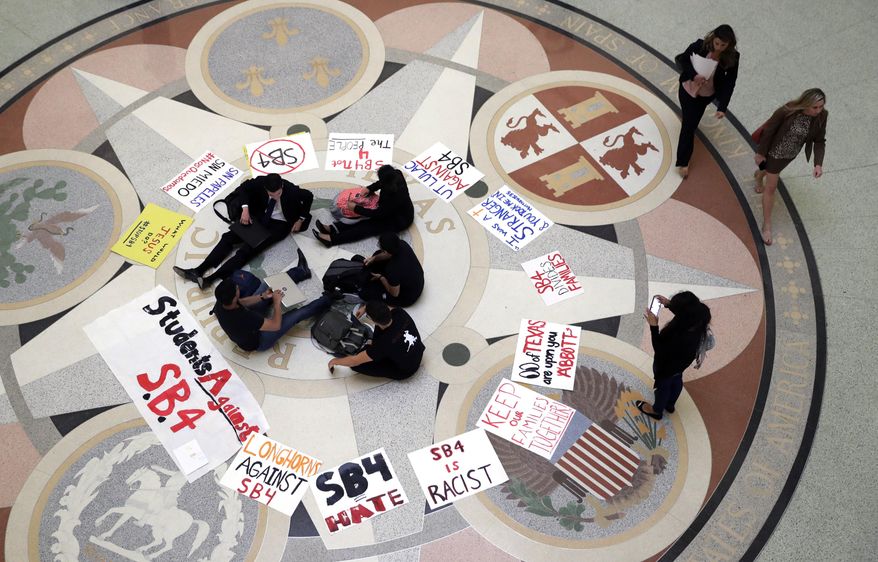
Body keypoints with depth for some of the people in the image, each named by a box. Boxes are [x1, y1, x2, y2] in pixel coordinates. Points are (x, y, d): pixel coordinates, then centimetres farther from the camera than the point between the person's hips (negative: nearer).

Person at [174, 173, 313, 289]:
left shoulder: (291, 190, -26)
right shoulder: (261, 181, -17)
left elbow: (309, 196, -6)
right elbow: (246, 186, 3)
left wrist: (301, 219, -5)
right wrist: (245, 208, -9)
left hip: (279, 225, -5)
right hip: (261, 216, 5)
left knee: (247, 250, -21)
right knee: (229, 237, -9)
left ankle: (210, 279, -30)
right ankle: (198, 271, -13)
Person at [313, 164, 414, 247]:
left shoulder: (395, 196, -38)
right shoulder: (396, 175, -16)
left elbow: (377, 214, -26)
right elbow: (382, 183, 8)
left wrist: (356, 208, -20)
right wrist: (370, 188, -8)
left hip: (398, 222, -9)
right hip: (393, 211, 9)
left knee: (368, 227, -18)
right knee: (366, 222, -9)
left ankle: (332, 239, -25)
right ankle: (333, 228, -22)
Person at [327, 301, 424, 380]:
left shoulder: (384, 343, -37)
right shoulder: (400, 313, -24)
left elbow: (355, 361, -22)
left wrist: (334, 361, -4)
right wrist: (366, 308, 17)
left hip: (405, 371, -6)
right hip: (418, 352, 6)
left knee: (356, 364, -10)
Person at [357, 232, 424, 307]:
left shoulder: (393, 270, -42)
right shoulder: (402, 244, -22)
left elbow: (394, 293, -22)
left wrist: (380, 278, -10)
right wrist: (374, 258, -7)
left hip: (407, 298, -7)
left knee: (364, 293, -4)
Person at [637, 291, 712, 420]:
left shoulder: (681, 339, -50)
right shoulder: (697, 321, -29)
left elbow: (660, 351, -32)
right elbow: (684, 313, -3)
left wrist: (654, 326, -34)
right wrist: (669, 304, -11)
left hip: (667, 367, -6)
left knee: (663, 386, 25)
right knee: (676, 382, 34)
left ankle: (657, 410, 56)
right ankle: (670, 404, 64)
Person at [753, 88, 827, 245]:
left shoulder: (822, 116, -22)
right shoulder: (787, 111, -35)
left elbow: (819, 141, -12)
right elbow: (768, 130, -22)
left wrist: (818, 163, -23)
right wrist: (760, 153, -12)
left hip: (791, 154, 5)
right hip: (775, 151, -5)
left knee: (772, 171, 35)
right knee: (771, 187, 3)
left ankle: (759, 175, 72)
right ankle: (766, 225, 15)